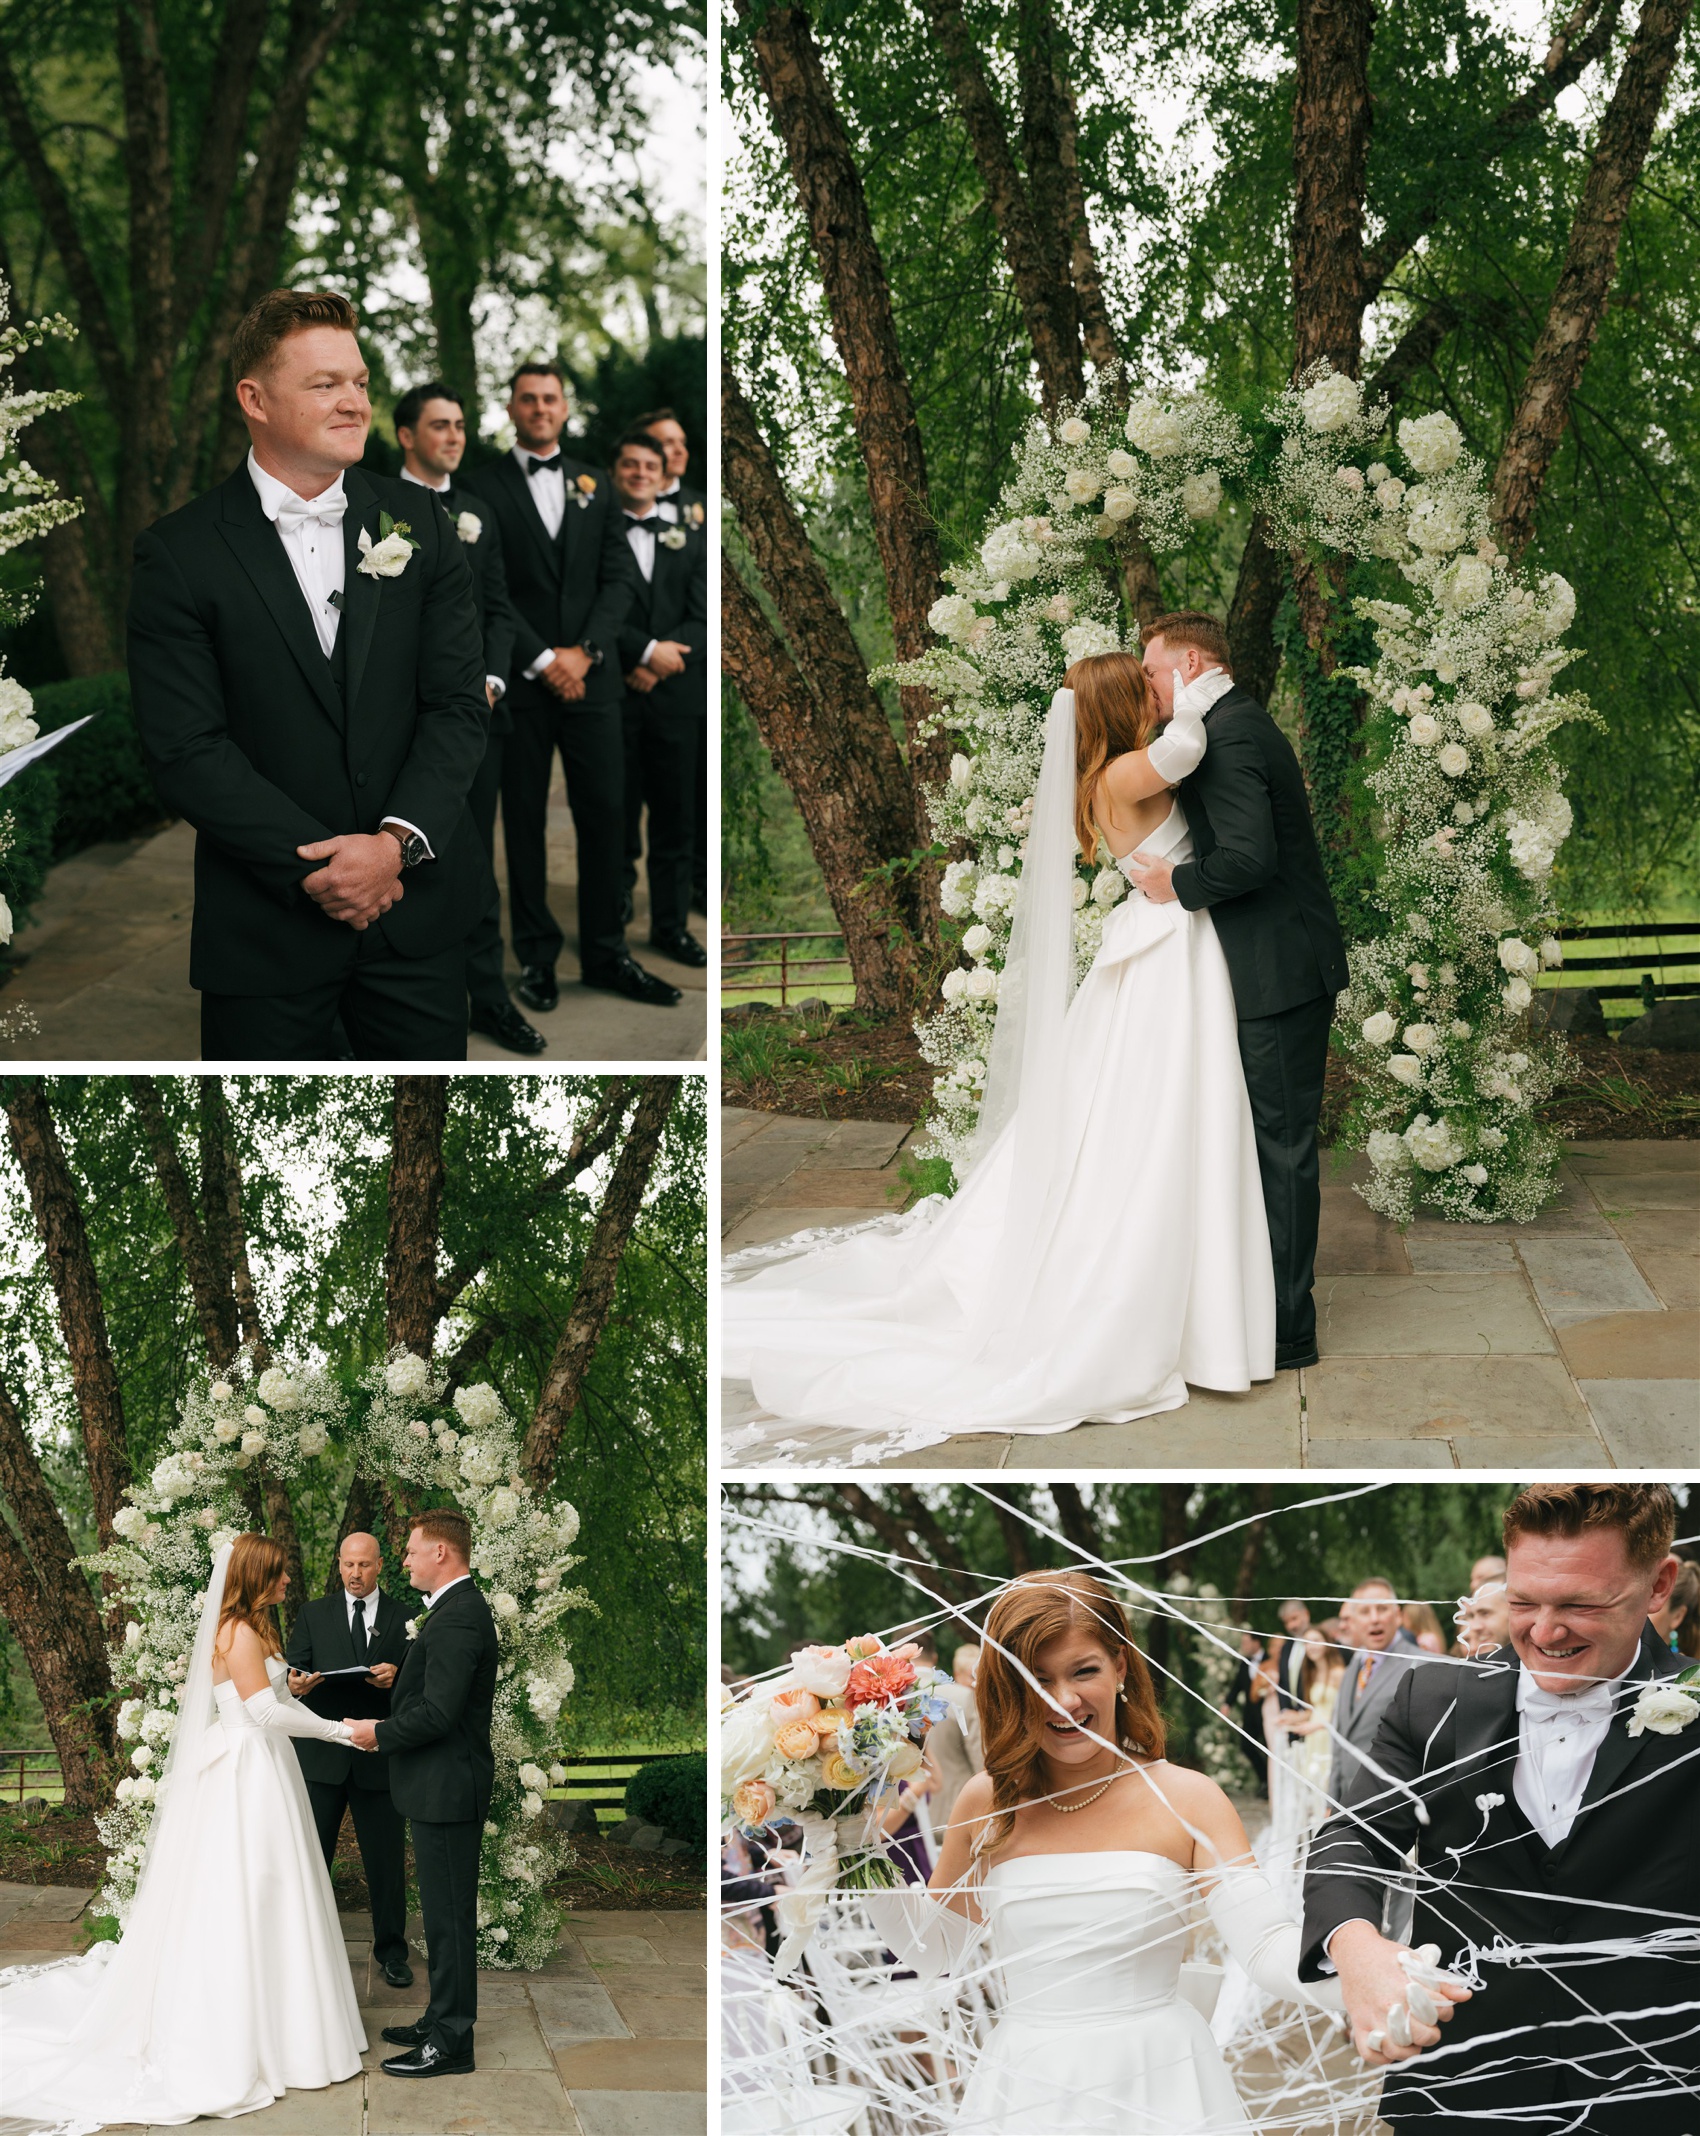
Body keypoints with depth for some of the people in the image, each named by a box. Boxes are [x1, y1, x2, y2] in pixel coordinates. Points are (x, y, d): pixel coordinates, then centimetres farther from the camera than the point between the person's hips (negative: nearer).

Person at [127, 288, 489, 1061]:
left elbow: (459, 704, 1)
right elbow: (184, 750, -10)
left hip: (417, 906, 3)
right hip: (266, 930, -2)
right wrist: (316, 867, -15)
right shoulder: (177, 555, -5)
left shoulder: (419, 528, 5)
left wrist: (398, 841, -14)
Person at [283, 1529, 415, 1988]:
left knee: (386, 1859, 5)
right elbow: (291, 1667, 0)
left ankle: (391, 1950, 17)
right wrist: (295, 1683, -24)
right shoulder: (313, 1614, 9)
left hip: (380, 1757, -1)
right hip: (321, 1754, 1)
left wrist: (396, 1676, -22)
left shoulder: (404, 1618, 6)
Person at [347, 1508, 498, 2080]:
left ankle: (451, 2043, 2)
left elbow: (437, 1712, -25)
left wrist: (380, 1733, -11)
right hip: (443, 1786, 11)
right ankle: (442, 2020, 27)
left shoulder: (457, 1618, -20)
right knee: (445, 1912, 18)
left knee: (448, 1915, -4)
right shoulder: (460, 1609, 14)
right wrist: (386, 1726, 10)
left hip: (446, 1789, -11)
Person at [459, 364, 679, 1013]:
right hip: (521, 682, -3)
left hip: (591, 679, 3)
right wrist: (542, 660, -11)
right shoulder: (484, 488, 2)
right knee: (524, 820, 2)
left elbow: (620, 579, 7)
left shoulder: (596, 486, 14)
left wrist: (583, 651, -7)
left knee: (604, 814, 2)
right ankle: (536, 955, 9)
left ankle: (605, 953, 10)